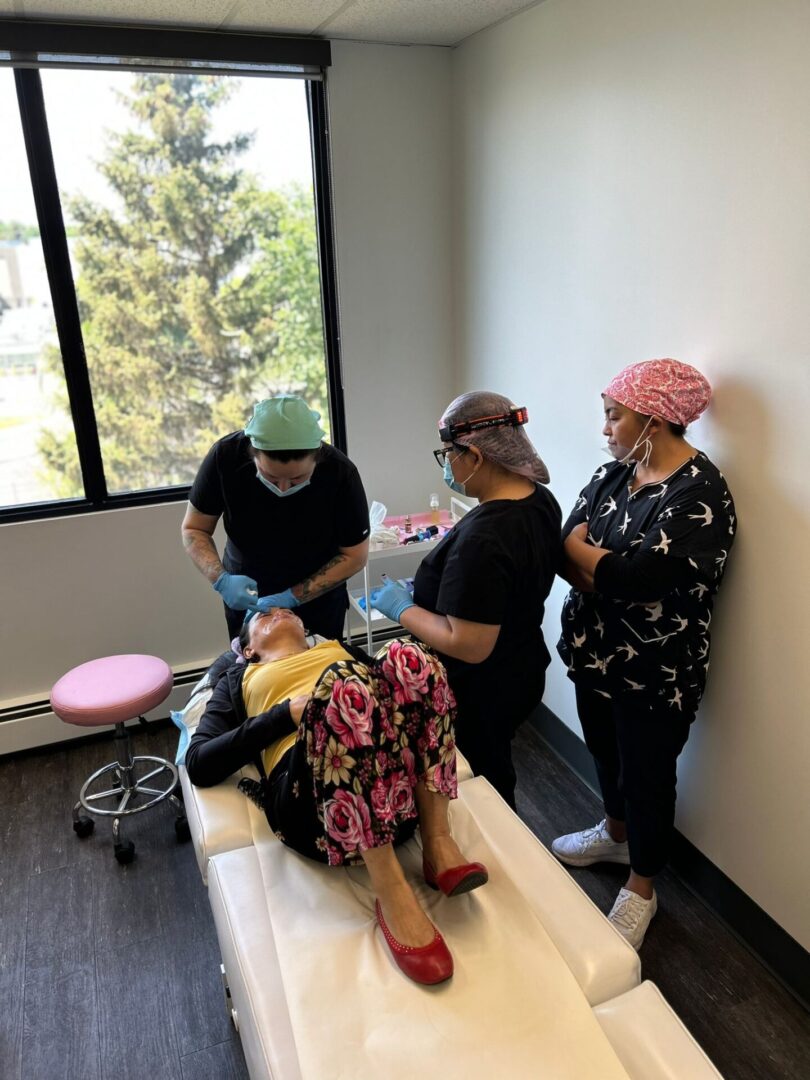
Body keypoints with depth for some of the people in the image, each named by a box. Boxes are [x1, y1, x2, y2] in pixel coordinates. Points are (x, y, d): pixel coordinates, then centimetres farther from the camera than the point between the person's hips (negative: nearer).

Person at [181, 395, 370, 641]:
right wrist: (221, 580, -27)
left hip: (318, 600, -1)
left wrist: (294, 597, -22)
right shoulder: (226, 456, -24)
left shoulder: (341, 473, -27)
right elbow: (194, 529, -10)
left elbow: (354, 556, -15)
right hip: (245, 597, 1)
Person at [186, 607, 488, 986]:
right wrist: (286, 713, 2)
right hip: (308, 788, -2)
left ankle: (437, 842, -21)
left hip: (398, 767, 2)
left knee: (406, 654, -24)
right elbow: (199, 764, 15)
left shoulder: (340, 648, 37)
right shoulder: (239, 680, 31)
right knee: (344, 680, -31)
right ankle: (391, 892, -31)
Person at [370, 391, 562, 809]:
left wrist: (402, 608, -17)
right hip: (522, 672, 9)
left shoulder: (481, 539, -34)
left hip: (479, 696, -9)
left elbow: (468, 645, -31)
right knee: (496, 777, 29)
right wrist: (433, 587, 9)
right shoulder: (541, 498, -4)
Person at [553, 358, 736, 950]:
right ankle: (615, 833, 52)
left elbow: (638, 578, -29)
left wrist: (579, 548, -13)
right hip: (597, 652, 7)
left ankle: (641, 888, 34)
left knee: (646, 777, 11)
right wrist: (615, 573, -22)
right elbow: (568, 559, -3)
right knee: (605, 751, 25)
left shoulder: (700, 493, -22)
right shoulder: (613, 473, 2)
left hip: (655, 672, -7)